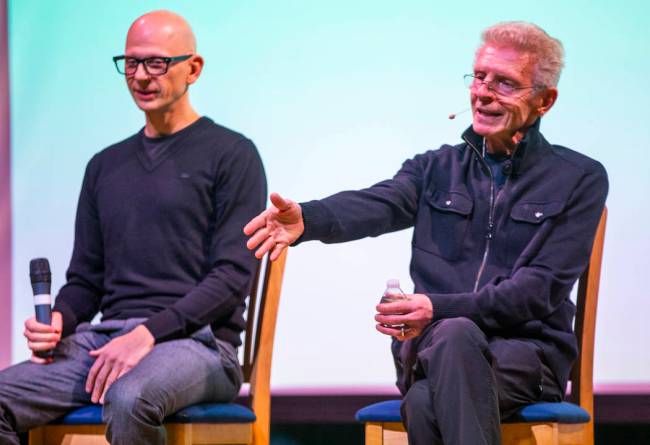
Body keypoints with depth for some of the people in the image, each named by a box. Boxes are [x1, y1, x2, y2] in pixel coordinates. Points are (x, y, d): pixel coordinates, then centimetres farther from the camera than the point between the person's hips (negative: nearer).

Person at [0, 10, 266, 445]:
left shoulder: (231, 155, 3)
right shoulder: (106, 165, 22)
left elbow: (233, 275, -6)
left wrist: (149, 334, -17)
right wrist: (58, 320, -2)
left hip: (196, 340, -5)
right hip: (102, 341, 5)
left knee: (129, 399, -40)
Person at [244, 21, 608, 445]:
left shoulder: (580, 179, 7)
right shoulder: (436, 168, 16)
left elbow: (541, 289, -5)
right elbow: (376, 205, -7)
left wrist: (440, 309, -20)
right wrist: (305, 219, -31)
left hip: (528, 351, -2)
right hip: (432, 345, 2)